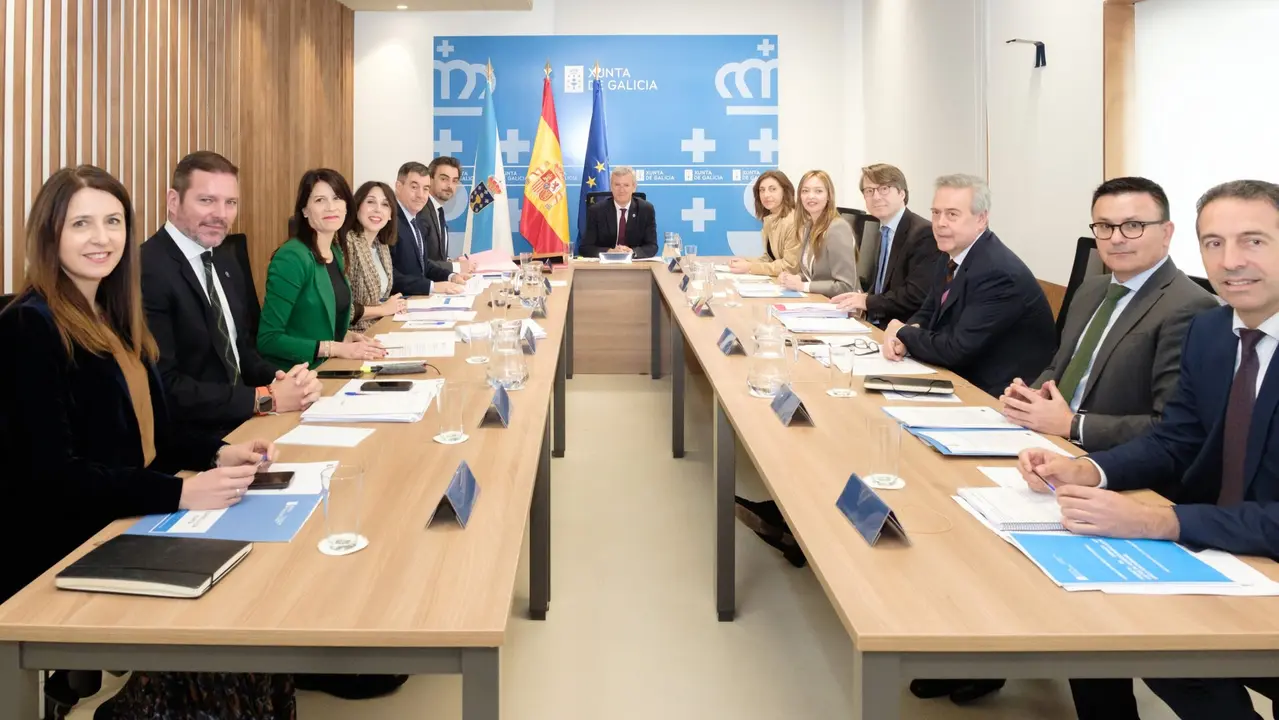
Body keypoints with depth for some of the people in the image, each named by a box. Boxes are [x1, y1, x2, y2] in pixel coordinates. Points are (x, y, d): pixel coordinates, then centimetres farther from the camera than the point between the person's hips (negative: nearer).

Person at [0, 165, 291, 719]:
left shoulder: (110, 318, 12)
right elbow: (53, 476, -20)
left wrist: (220, 453, -2)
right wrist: (180, 494, -29)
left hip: (124, 529, 8)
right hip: (66, 558, -7)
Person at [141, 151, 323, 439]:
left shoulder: (225, 261, 10)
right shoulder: (147, 271, -19)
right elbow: (164, 388, -23)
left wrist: (282, 379, -7)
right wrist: (266, 398, -21)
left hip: (242, 422, 8)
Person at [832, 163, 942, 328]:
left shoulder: (925, 233, -13)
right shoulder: (884, 231, 15)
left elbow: (917, 295, -20)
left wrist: (868, 301, -15)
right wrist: (862, 297, 0)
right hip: (875, 324, 8)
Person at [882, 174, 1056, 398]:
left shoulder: (999, 273, -23)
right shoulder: (950, 258, 3)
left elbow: (956, 350, -25)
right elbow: (927, 314, 12)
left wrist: (904, 333, -10)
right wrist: (909, 335, -10)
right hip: (966, 378, 7)